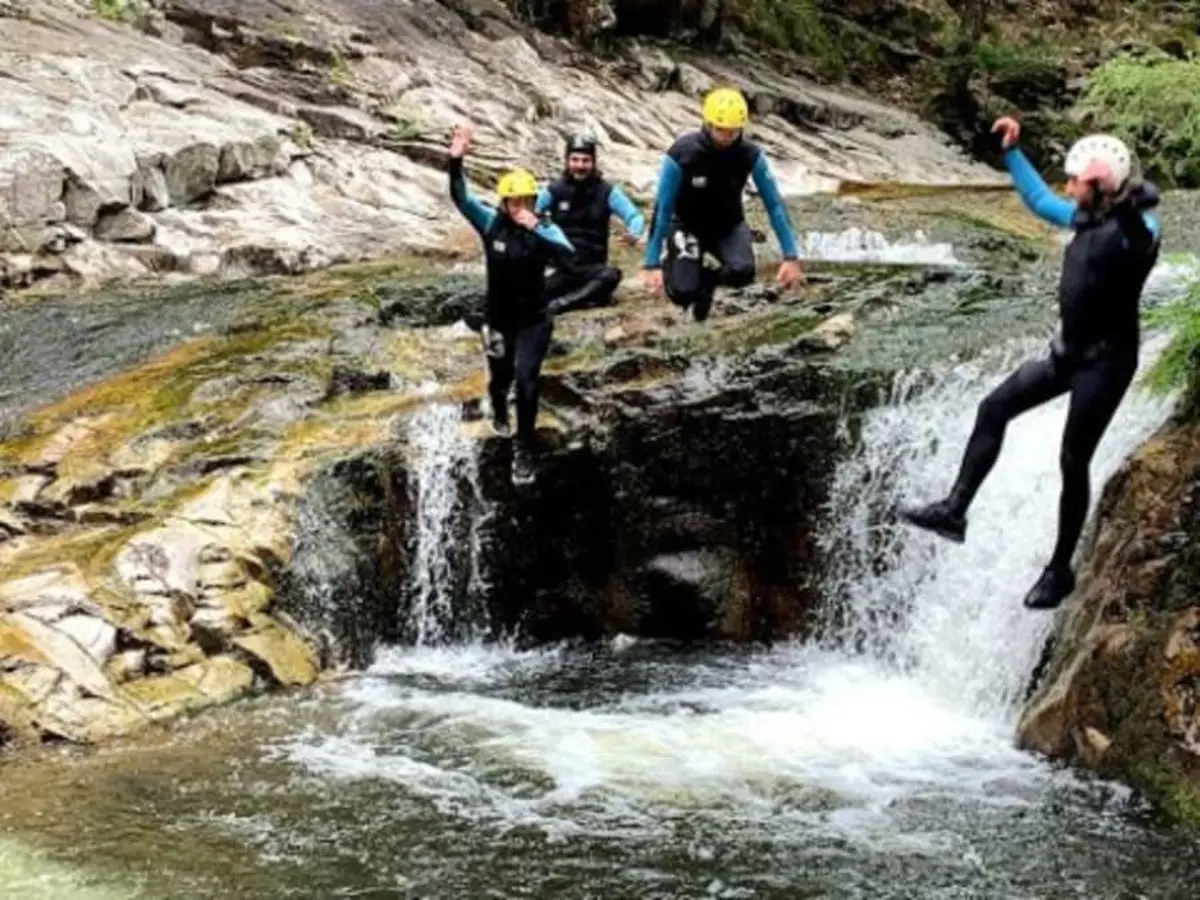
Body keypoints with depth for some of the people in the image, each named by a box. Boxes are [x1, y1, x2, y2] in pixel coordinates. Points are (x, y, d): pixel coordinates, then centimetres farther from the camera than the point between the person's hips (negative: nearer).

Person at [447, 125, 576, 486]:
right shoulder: (491, 223, -13)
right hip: (497, 320, 2)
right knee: (499, 378, 21)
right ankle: (499, 413, 58)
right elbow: (460, 199, -26)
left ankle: (524, 452, -3)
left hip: (534, 321, -2)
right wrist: (456, 161, -43)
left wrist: (536, 230, -46)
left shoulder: (545, 230, -15)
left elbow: (568, 256, -33)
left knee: (526, 380, -17)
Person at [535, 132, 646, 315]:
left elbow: (635, 216, -5)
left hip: (592, 267, 0)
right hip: (561, 267, 0)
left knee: (611, 275, -36)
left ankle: (561, 303, -31)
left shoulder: (606, 191, -2)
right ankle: (591, 296, -13)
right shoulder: (555, 190, 0)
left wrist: (634, 234, -28)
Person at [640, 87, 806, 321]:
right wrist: (652, 264, -24)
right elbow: (662, 209, -22)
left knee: (743, 272, -29)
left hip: (728, 225, 2)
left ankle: (707, 278, 8)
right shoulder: (681, 154, -27)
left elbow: (774, 205, -14)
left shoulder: (751, 155, -20)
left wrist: (791, 257, -19)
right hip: (687, 225, -2)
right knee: (684, 293, -20)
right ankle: (672, 266, 19)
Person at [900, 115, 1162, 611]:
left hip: (1105, 363, -9)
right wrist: (1012, 152, 22)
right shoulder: (1085, 218, 5)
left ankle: (1060, 570, 13)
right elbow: (1040, 200, 22)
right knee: (993, 410, 8)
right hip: (1069, 351, 9)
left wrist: (1133, 204, -65)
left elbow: (1142, 241, -46)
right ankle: (954, 510, 13)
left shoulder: (1134, 230, -20)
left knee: (1073, 462, -1)